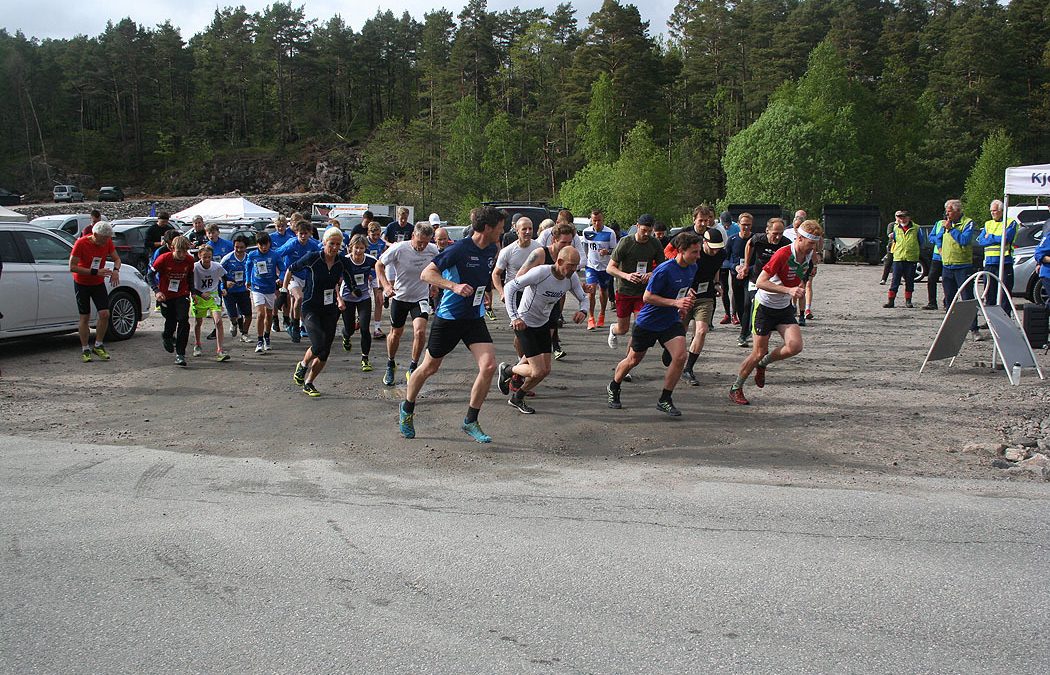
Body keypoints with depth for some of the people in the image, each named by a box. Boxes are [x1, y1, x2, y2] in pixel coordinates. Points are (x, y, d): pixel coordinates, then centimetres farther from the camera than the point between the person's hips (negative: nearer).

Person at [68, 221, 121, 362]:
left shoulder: (107, 242, -10)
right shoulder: (81, 243, -22)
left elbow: (116, 258, 5)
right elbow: (72, 267, -23)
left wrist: (116, 270, -19)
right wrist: (95, 272, -32)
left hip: (99, 283, 4)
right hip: (82, 284, -4)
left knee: (105, 314, -9)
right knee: (85, 317, 0)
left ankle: (98, 345, 7)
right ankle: (85, 349, 11)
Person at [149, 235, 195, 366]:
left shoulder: (189, 260, -10)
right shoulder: (164, 258, -18)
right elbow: (151, 274, -9)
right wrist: (157, 291, -20)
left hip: (182, 295, 1)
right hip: (166, 296, -1)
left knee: (183, 320, -17)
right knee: (170, 322, 8)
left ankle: (180, 354, -12)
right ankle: (167, 337, 47)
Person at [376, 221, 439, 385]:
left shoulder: (433, 250, -11)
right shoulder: (398, 249, -19)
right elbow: (379, 265, -6)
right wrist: (386, 285, -17)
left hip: (421, 298, 0)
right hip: (400, 296, 0)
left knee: (420, 331, -20)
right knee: (395, 334, 11)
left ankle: (413, 368, -1)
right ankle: (390, 366, 37)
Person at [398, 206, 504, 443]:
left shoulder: (492, 250, 3)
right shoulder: (459, 249, -19)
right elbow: (426, 273, -20)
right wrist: (454, 286, -31)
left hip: (475, 317, 5)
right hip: (449, 316, -5)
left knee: (489, 366, -12)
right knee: (430, 367, 9)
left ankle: (470, 421, 1)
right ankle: (407, 410, 34)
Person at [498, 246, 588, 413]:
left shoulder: (572, 278, -9)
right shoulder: (541, 272, -28)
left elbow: (583, 298, 7)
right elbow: (510, 287, -23)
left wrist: (583, 311, -17)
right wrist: (514, 317, -27)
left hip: (542, 324, 7)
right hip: (524, 324, -7)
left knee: (546, 370, 7)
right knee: (538, 371, -12)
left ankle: (517, 398, 28)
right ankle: (507, 371, 17)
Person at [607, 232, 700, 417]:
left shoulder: (692, 268, -2)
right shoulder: (664, 270, -25)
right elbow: (647, 297, -22)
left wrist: (686, 299, 3)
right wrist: (675, 302, -27)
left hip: (671, 322, 5)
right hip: (647, 322, -5)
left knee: (680, 356, -15)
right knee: (633, 360, 11)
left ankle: (664, 400, 0)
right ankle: (613, 389, 39)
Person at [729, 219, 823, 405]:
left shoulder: (810, 255, -4)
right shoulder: (782, 255, -25)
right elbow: (760, 282, -27)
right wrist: (788, 290, -33)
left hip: (785, 307, 6)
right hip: (764, 306, -6)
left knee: (795, 346, -14)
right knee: (758, 352, -4)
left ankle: (763, 364, 14)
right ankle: (736, 389, 16)